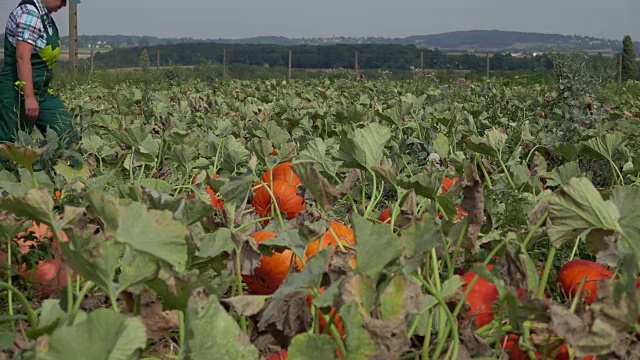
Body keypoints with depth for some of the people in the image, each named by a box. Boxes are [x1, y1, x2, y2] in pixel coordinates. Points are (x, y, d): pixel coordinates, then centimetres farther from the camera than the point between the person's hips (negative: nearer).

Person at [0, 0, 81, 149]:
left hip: (42, 91, 9)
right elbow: (22, 57, -23)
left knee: (67, 136, 4)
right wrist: (29, 97, -27)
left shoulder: (44, 15, 12)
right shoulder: (29, 13, -17)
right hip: (18, 92, -9)